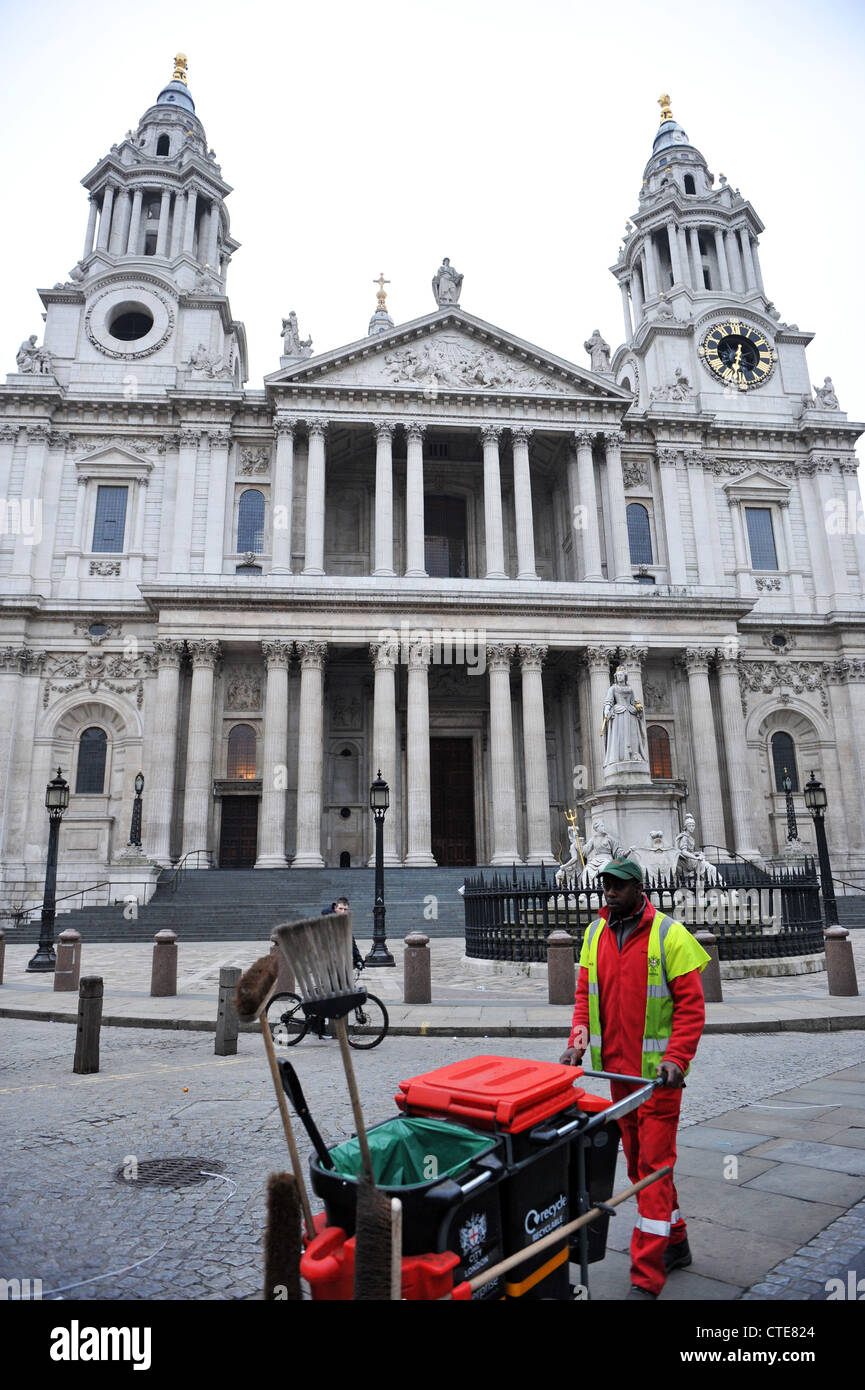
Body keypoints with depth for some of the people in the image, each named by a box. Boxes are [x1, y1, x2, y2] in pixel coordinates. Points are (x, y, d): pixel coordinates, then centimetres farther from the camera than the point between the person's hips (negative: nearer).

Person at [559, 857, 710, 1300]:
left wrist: (675, 1059, -22)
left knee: (653, 1164, -1)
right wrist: (579, 1040, -5)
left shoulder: (669, 935, -13)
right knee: (637, 1161, 17)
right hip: (616, 1068, 6)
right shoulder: (595, 934, 4)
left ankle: (646, 1277, 8)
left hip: (657, 1071, -6)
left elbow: (691, 1005, -13)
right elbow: (585, 995, 9)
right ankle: (675, 1243, 37)